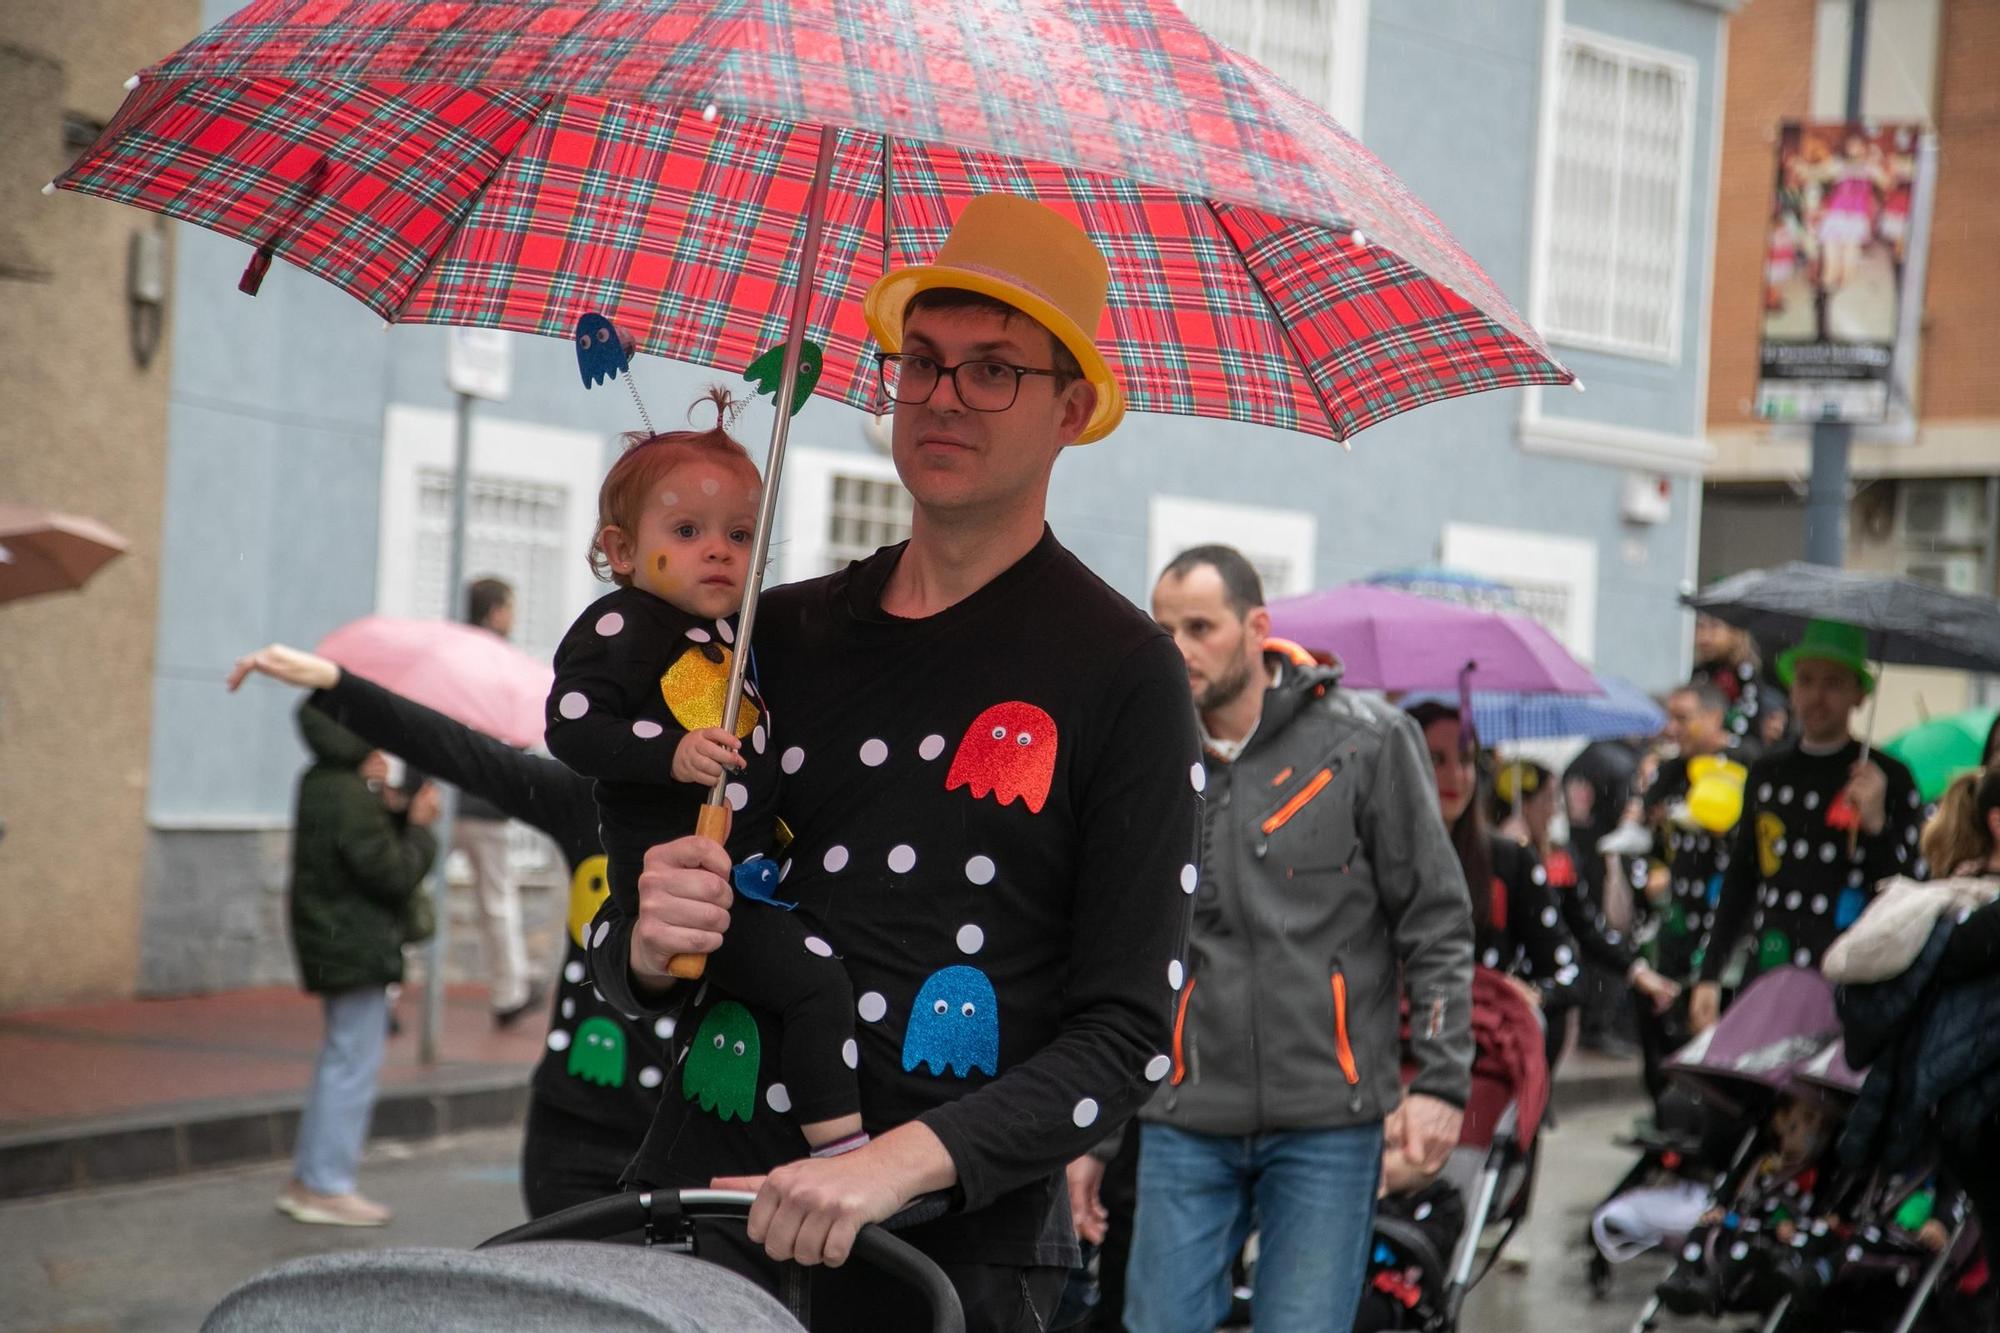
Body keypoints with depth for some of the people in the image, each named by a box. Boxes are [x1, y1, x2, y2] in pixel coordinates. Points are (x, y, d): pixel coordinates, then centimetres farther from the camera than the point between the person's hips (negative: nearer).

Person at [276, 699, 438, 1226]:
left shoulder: (318, 785, 11)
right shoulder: (350, 797, -21)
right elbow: (393, 875, -20)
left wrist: (397, 818, 4)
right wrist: (419, 827, -8)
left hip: (331, 946, 10)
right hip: (358, 950, -10)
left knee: (338, 1064, 18)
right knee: (354, 1067, -4)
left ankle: (306, 1180, 23)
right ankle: (327, 1187, 1)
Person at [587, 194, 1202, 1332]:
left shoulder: (1122, 673, -5)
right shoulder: (780, 637, 9)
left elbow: (1127, 1035, -10)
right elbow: (622, 963, 15)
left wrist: (903, 1161, -22)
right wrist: (648, 944, -8)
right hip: (699, 1220, 4)